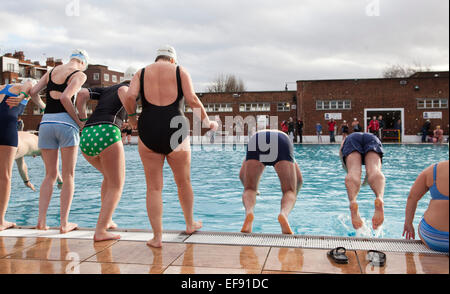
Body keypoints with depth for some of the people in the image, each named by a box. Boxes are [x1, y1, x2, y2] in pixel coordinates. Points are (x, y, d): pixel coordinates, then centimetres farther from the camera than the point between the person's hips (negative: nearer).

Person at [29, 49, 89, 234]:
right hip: (65, 122, -5)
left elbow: (33, 91, 10)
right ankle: (64, 223, 1)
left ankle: (41, 220, 6)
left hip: (46, 122, 5)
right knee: (68, 176, 3)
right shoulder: (79, 75, -1)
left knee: (50, 174, 14)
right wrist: (79, 122, -7)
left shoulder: (52, 71, 16)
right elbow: (65, 97, -14)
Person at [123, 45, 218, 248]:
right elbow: (192, 99, -5)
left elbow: (130, 97, -5)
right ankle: (190, 224, 36)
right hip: (175, 130, -1)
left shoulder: (142, 73, 13)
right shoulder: (180, 71, 9)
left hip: (148, 130, 1)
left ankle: (157, 237, 7)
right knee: (184, 182, 18)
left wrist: (131, 117, 12)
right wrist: (208, 122, 6)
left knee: (154, 187, 7)